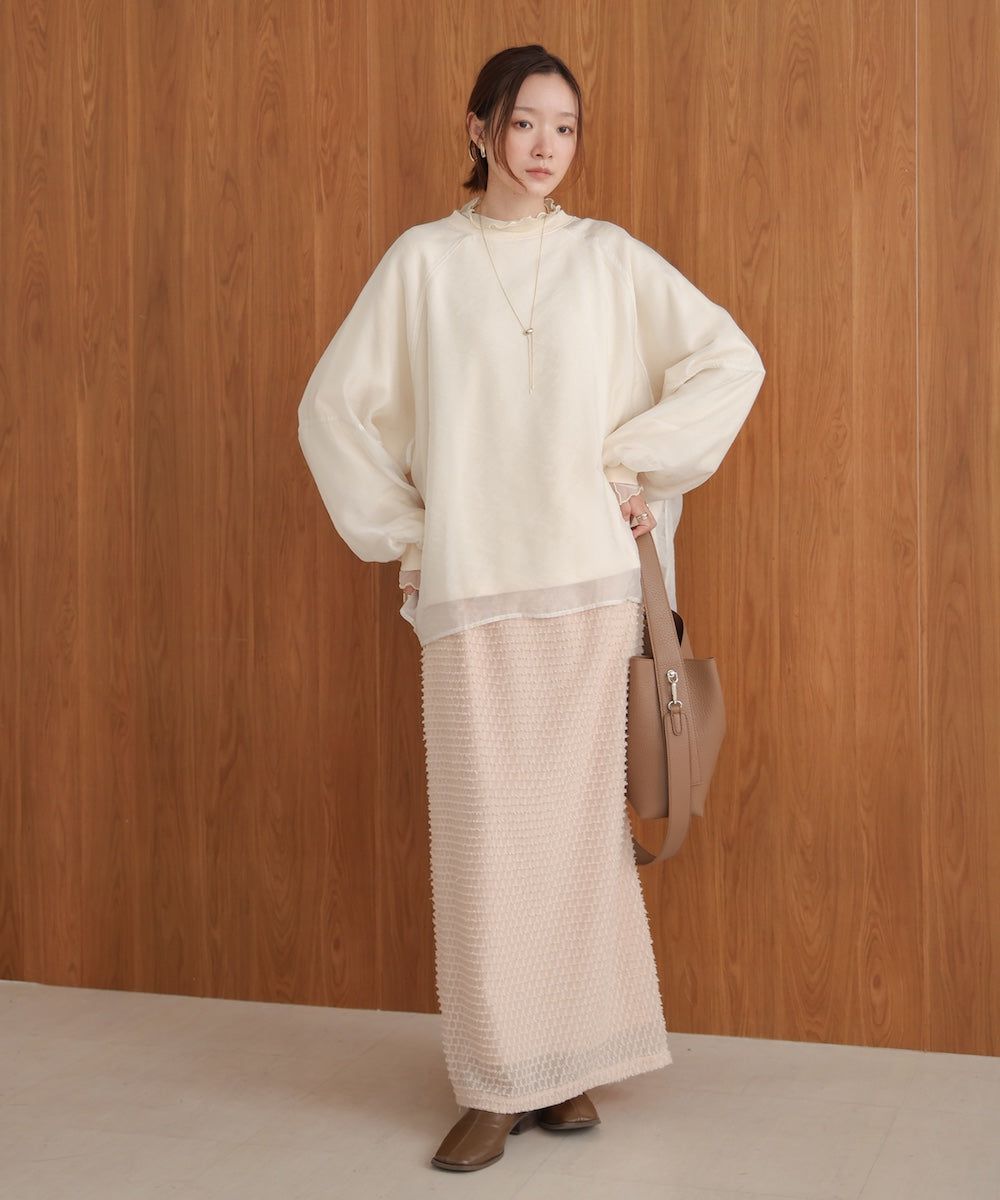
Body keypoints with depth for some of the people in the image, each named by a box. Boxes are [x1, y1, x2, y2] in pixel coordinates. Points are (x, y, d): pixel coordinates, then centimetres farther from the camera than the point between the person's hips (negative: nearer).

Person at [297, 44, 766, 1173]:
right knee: (482, 830, 0)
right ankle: (495, 1084, 9)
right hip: (469, 585, 0)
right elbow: (333, 403, 8)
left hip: (588, 578, 1)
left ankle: (571, 1061, 17)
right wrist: (399, 530, 4)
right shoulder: (423, 259, 6)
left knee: (580, 817, 3)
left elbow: (730, 360, 6)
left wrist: (637, 465, -1)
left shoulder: (608, 257, 8)